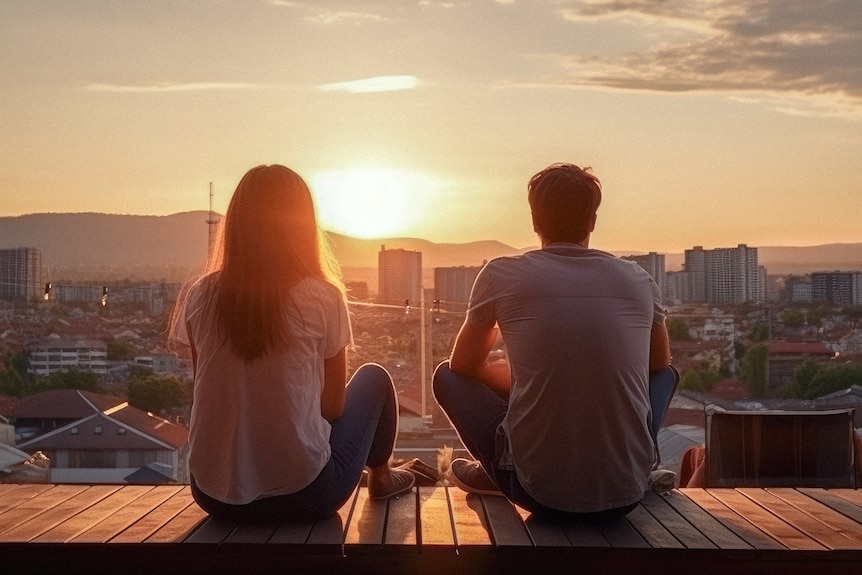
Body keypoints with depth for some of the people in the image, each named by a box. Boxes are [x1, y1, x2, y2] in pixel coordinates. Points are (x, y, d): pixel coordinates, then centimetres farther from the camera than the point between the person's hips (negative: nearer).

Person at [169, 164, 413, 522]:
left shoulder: (200, 298, -5)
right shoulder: (322, 297, -13)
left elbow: (214, 392, 6)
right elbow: (332, 406, -4)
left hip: (213, 495, 4)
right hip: (302, 495, -3)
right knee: (373, 378, 21)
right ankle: (380, 478, 43)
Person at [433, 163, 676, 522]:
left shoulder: (501, 274, -4)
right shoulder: (639, 281, 3)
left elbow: (463, 364, 12)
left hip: (539, 491, -2)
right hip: (626, 495, 2)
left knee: (447, 376, 20)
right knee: (665, 372, 29)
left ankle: (491, 475, 32)